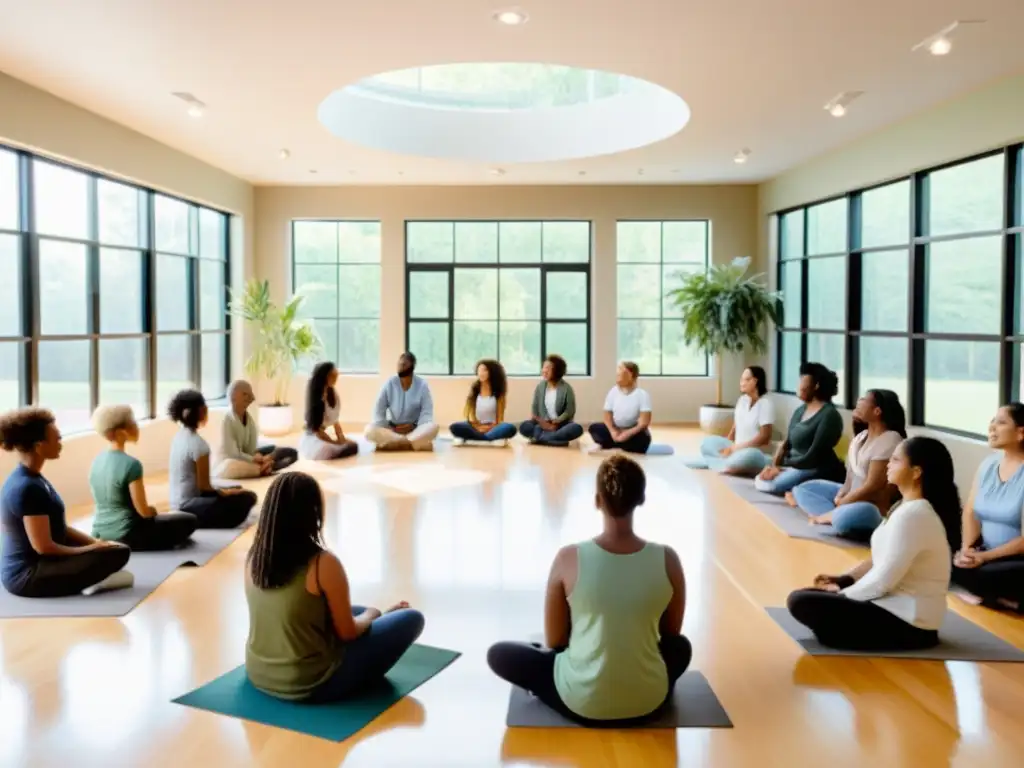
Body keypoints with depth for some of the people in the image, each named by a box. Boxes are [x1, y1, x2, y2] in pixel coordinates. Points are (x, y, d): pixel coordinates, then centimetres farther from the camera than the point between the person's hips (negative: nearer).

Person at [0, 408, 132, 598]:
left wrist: (95, 543, 4)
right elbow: (44, 547, -23)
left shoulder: (30, 479, 9)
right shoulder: (28, 488, -23)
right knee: (118, 554, -21)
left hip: (26, 567, 10)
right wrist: (94, 548, -11)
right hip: (27, 576, -10)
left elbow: (58, 528, 14)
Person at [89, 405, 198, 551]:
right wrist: (154, 510, 4)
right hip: (125, 537, -8)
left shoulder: (96, 461, 3)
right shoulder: (131, 464, -21)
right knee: (190, 521, 8)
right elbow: (143, 511, -19)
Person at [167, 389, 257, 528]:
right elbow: (204, 486, -17)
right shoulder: (199, 444, -21)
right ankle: (198, 523, -6)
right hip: (188, 507, -9)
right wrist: (225, 493, 0)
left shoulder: (178, 437, 5)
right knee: (247, 499, -12)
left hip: (177, 503, 9)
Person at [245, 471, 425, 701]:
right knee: (411, 619, 5)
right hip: (308, 684, -8)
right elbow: (347, 632, -13)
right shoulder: (324, 564, -24)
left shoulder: (253, 557, -5)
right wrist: (371, 615, 9)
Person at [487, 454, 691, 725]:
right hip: (649, 701, 3)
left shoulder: (569, 558, -16)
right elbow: (671, 632, 5)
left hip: (582, 701, -3)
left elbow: (554, 641, -4)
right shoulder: (667, 559, -11)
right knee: (681, 646, 35)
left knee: (499, 653, 20)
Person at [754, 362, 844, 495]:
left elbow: (813, 457, -19)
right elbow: (786, 445, 10)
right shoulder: (799, 411, 11)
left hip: (817, 470, -9)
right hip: (794, 466, 9)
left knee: (768, 484, -25)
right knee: (759, 480, -9)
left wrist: (781, 468, -15)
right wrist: (774, 466, -9)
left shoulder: (829, 415, -15)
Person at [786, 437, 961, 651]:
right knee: (805, 594, 16)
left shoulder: (912, 515, -24)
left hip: (906, 621, -10)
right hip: (898, 606, 10)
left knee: (800, 602, -19)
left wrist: (842, 593, -8)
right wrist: (844, 579, 6)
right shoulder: (909, 507, 8)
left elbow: (883, 581, -23)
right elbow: (881, 558, 17)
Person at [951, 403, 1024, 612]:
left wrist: (985, 557, -21)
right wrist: (967, 548, -11)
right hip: (987, 551, 7)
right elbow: (970, 512, 6)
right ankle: (1000, 596, -2)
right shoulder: (988, 464, 5)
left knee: (976, 575, -31)